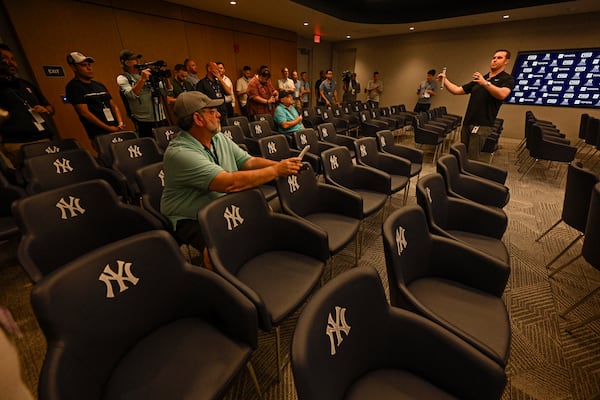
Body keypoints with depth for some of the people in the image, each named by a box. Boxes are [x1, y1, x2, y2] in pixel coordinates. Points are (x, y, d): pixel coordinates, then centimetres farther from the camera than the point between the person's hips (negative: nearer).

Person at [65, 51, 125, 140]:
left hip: (116, 131, 5)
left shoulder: (99, 85, 19)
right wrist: (109, 128, -13)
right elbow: (85, 112, -9)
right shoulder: (73, 87, 0)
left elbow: (114, 105, 18)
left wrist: (120, 123, -1)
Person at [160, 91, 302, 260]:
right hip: (190, 220, -7)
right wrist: (276, 170, -26)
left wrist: (281, 164, -15)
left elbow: (250, 162, 2)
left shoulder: (219, 138, 4)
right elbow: (230, 183, -32)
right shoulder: (179, 153, -24)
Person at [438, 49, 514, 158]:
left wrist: (485, 83, -26)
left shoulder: (507, 79, 3)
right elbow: (457, 90, 17)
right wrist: (445, 80, 5)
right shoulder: (479, 79, 22)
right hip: (467, 123, 7)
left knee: (472, 158, -13)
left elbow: (502, 94, -18)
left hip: (483, 125, -6)